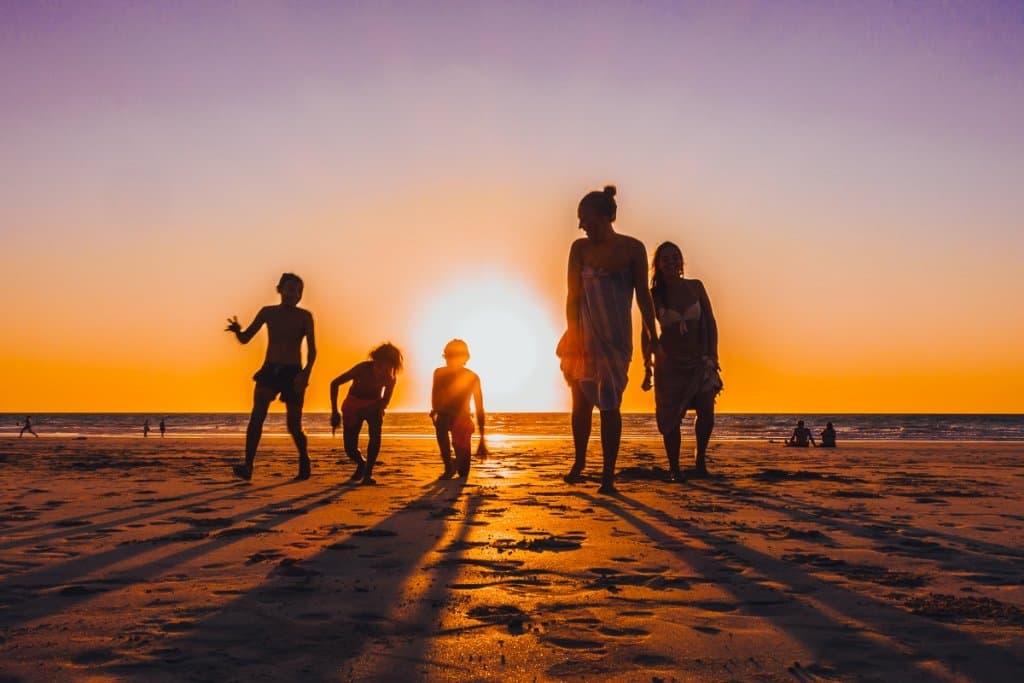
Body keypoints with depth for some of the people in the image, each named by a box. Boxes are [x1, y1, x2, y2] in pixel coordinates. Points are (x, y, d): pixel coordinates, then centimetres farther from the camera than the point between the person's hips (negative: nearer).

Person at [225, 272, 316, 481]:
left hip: (293, 373, -2)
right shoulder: (268, 312, 7)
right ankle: (248, 466, -22)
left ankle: (304, 461, 27)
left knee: (294, 427, 2)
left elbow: (312, 350, -4)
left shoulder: (304, 316, 1)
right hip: (269, 370, 2)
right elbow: (245, 338, 7)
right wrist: (237, 330, -17)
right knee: (257, 416, -17)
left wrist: (306, 372, -22)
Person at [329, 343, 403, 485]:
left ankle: (368, 473, -19)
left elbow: (384, 402, -6)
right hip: (353, 406, -1)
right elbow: (335, 383, -21)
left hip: (374, 406, 1)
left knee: (375, 434, -30)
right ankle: (361, 463, 30)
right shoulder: (363, 368, -29)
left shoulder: (391, 377, -22)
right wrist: (334, 412, -24)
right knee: (350, 449, -5)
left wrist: (367, 410, -22)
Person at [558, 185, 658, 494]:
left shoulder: (632, 248, -3)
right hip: (585, 334, 2)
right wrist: (573, 334, -13)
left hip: (616, 337, -2)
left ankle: (608, 476, 0)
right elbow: (573, 294, -3)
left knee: (609, 404, -4)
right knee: (581, 401, 12)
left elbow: (643, 295, -1)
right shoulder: (580, 248, 1)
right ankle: (579, 462, 30)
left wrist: (653, 338, -4)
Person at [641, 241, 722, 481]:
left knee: (706, 411, -11)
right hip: (669, 363, -1)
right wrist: (647, 367, -4)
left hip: (699, 360, 1)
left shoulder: (696, 287, 2)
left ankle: (700, 459, 12)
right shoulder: (654, 296, -3)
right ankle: (674, 468, 11)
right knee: (670, 417, -3)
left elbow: (710, 322, 5)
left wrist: (712, 354, -3)